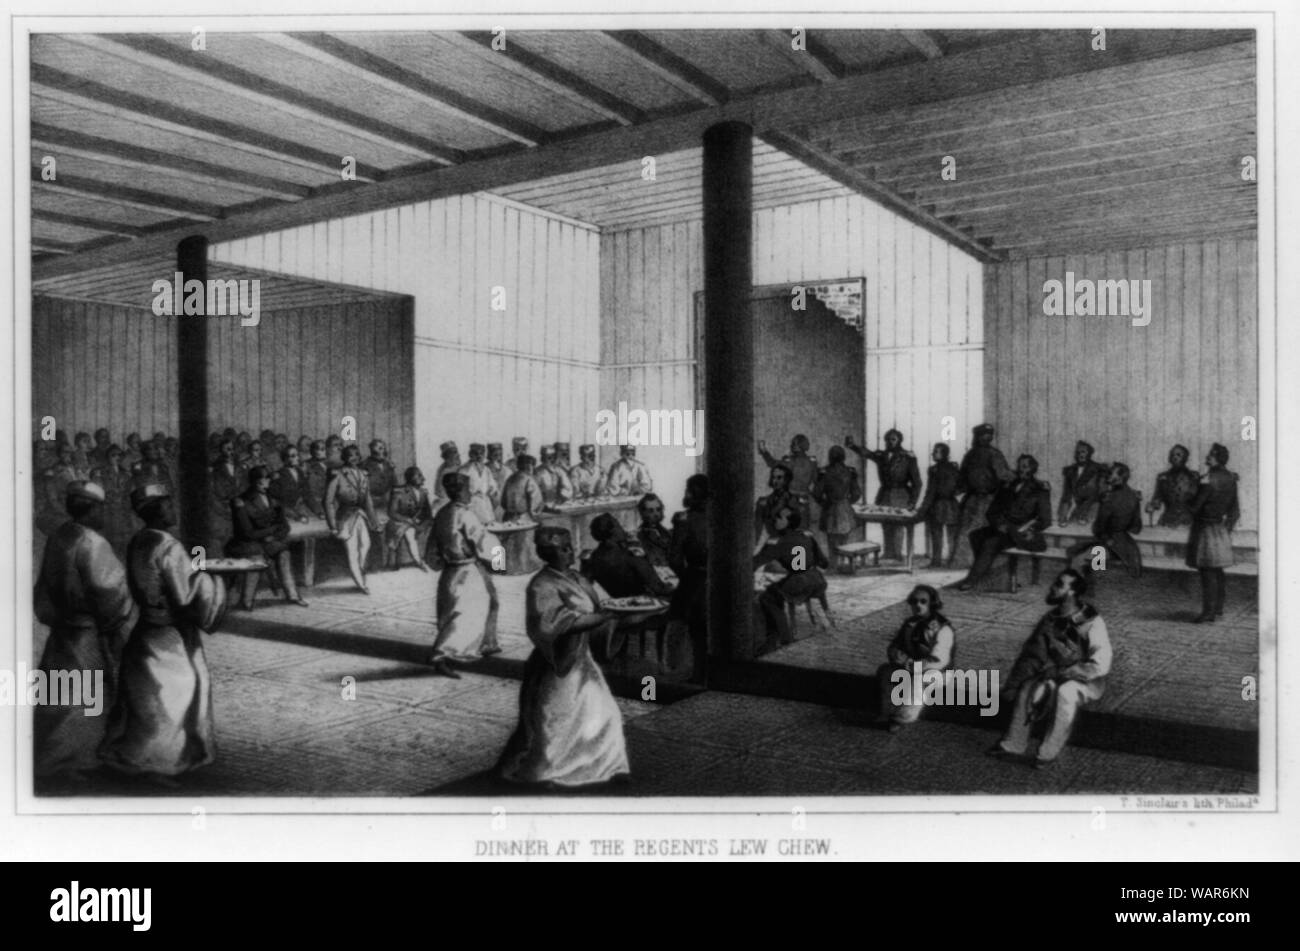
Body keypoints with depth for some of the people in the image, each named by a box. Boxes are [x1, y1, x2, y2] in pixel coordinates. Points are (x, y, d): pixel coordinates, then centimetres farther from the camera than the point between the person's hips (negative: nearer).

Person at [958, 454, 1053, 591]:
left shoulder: (1040, 491, 2)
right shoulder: (1008, 487, 16)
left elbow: (1045, 521, -4)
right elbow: (992, 511, 16)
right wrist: (1000, 524, -7)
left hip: (1023, 535, -6)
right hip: (1004, 530, 6)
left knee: (992, 543, -30)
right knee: (975, 535, -21)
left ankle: (972, 580, -28)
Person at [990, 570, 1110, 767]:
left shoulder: (1092, 623, -19)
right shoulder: (1050, 620, -1)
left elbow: (1100, 665, -25)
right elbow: (1032, 654, 6)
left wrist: (1060, 673, -26)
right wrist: (1013, 683, -6)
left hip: (1088, 682, -5)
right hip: (1057, 676, 5)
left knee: (1065, 692, -37)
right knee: (1028, 688, -23)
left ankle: (1050, 751, -26)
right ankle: (1015, 744, -13)